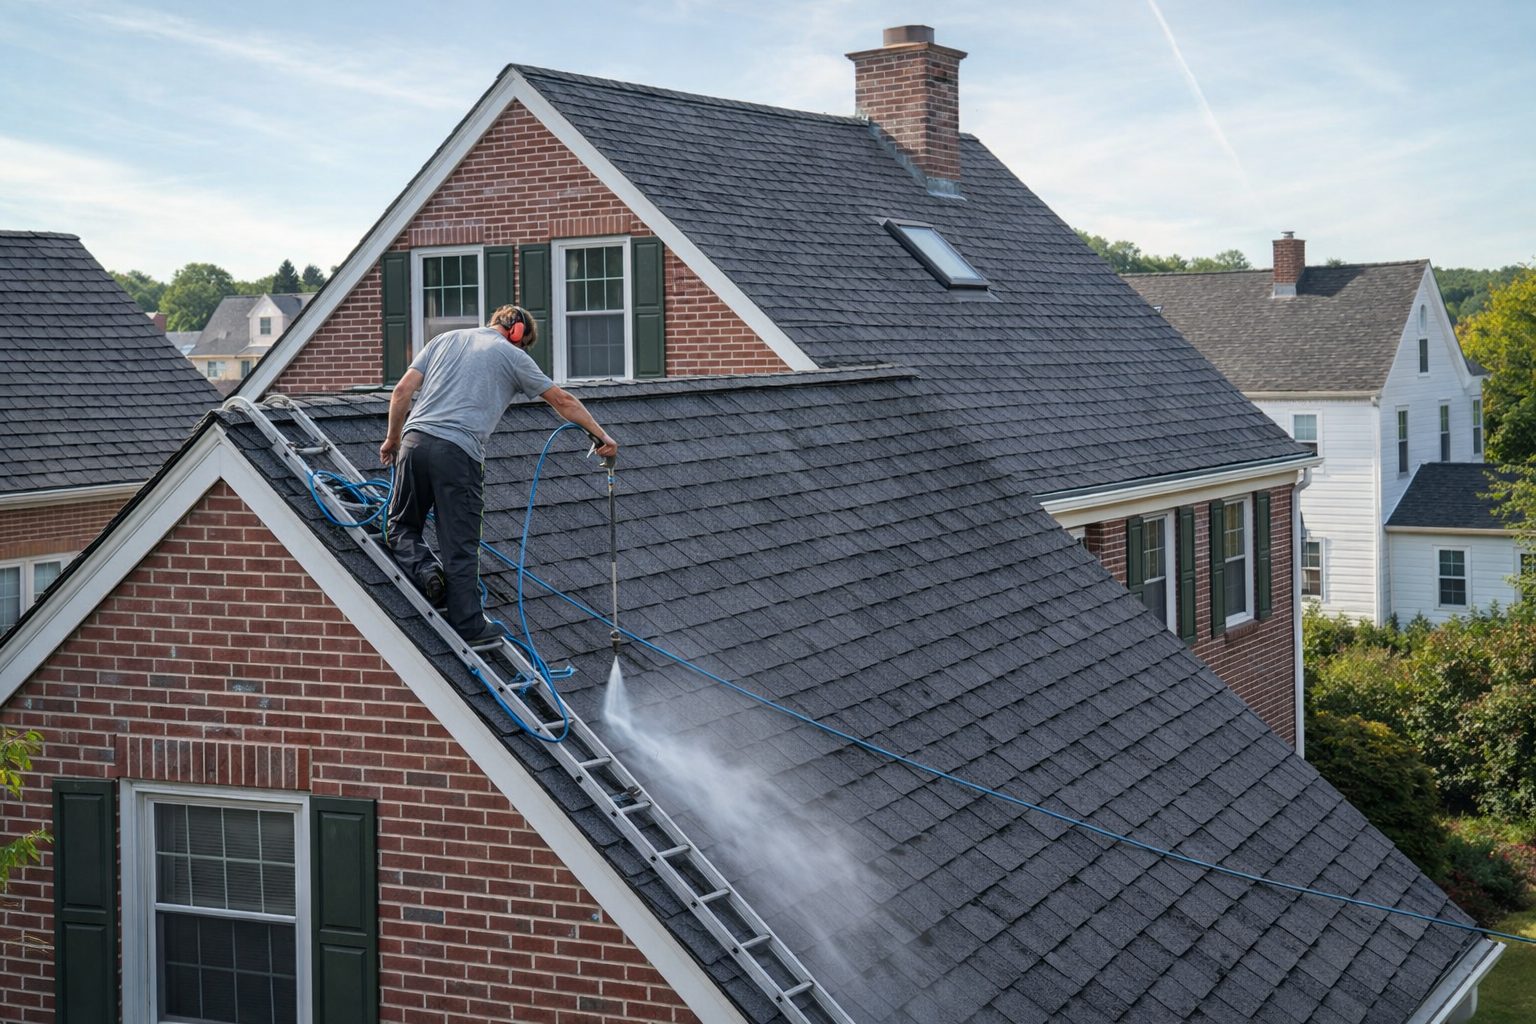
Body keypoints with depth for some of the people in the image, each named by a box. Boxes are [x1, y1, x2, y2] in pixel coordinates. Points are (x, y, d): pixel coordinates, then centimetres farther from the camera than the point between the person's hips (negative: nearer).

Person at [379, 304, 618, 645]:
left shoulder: (445, 340, 22)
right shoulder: (513, 356, 11)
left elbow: (402, 391, 14)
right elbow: (563, 401, 14)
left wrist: (393, 439, 23)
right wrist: (601, 437, 22)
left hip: (415, 441, 3)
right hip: (458, 453, -3)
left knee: (402, 526, 20)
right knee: (461, 545, 2)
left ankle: (426, 571, -4)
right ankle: (468, 625, 7)